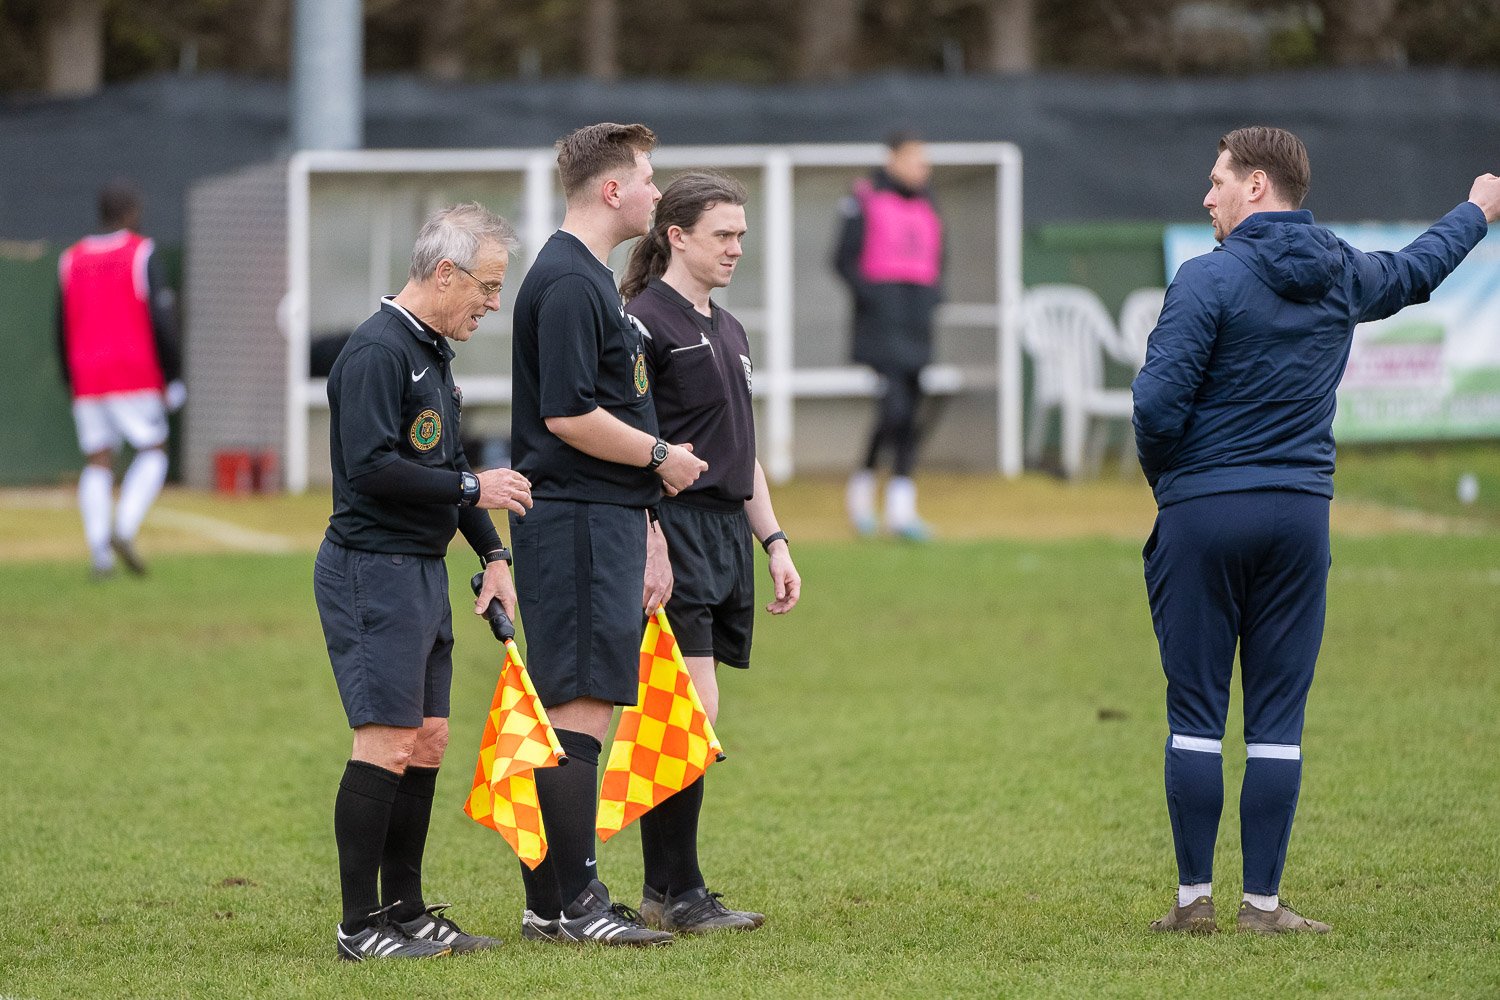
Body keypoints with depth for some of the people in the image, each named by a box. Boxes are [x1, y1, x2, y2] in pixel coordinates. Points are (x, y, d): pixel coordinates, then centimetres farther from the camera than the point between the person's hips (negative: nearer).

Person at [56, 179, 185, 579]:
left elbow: (62, 330, 13)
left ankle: (99, 550, -6)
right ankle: (124, 529, -16)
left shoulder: (71, 260, 10)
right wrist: (173, 378, -5)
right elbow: (161, 320, -10)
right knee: (152, 452, 4)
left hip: (86, 377, 4)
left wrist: (70, 382, 21)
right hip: (135, 374, -4)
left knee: (96, 463, 6)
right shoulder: (142, 253, -4)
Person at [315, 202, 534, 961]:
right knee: (386, 743, -11)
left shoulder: (432, 352, 17)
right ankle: (360, 926, -8)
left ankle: (404, 910, 17)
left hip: (422, 571, 10)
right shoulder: (376, 352, -15)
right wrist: (472, 489, -16)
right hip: (372, 570, -10)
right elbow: (370, 466, -23)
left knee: (426, 742, 10)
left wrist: (492, 555, 15)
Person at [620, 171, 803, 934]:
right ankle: (679, 893, -9)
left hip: (727, 535, 9)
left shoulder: (728, 331, 19)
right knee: (695, 712, -13)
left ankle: (663, 889, 11)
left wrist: (773, 541, 19)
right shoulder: (644, 323, -8)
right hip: (674, 531, -9)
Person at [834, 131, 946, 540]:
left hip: (918, 318, 7)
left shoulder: (926, 206, 15)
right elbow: (844, 259, -6)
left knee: (912, 412, 5)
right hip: (881, 314, -7)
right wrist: (871, 296, -16)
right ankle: (861, 486, 2)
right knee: (893, 406, -16)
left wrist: (934, 294, 5)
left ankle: (901, 508, 7)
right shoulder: (865, 200, -4)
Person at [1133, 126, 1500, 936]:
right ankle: (1262, 901, 5)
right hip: (1299, 516, 4)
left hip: (1202, 512, -4)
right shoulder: (1342, 276, 7)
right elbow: (1417, 270, 30)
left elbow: (1159, 403, -16)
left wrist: (1163, 474, 5)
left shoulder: (1212, 278, -10)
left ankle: (1194, 898, 4)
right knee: (1277, 718, 5)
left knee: (1196, 712, 2)